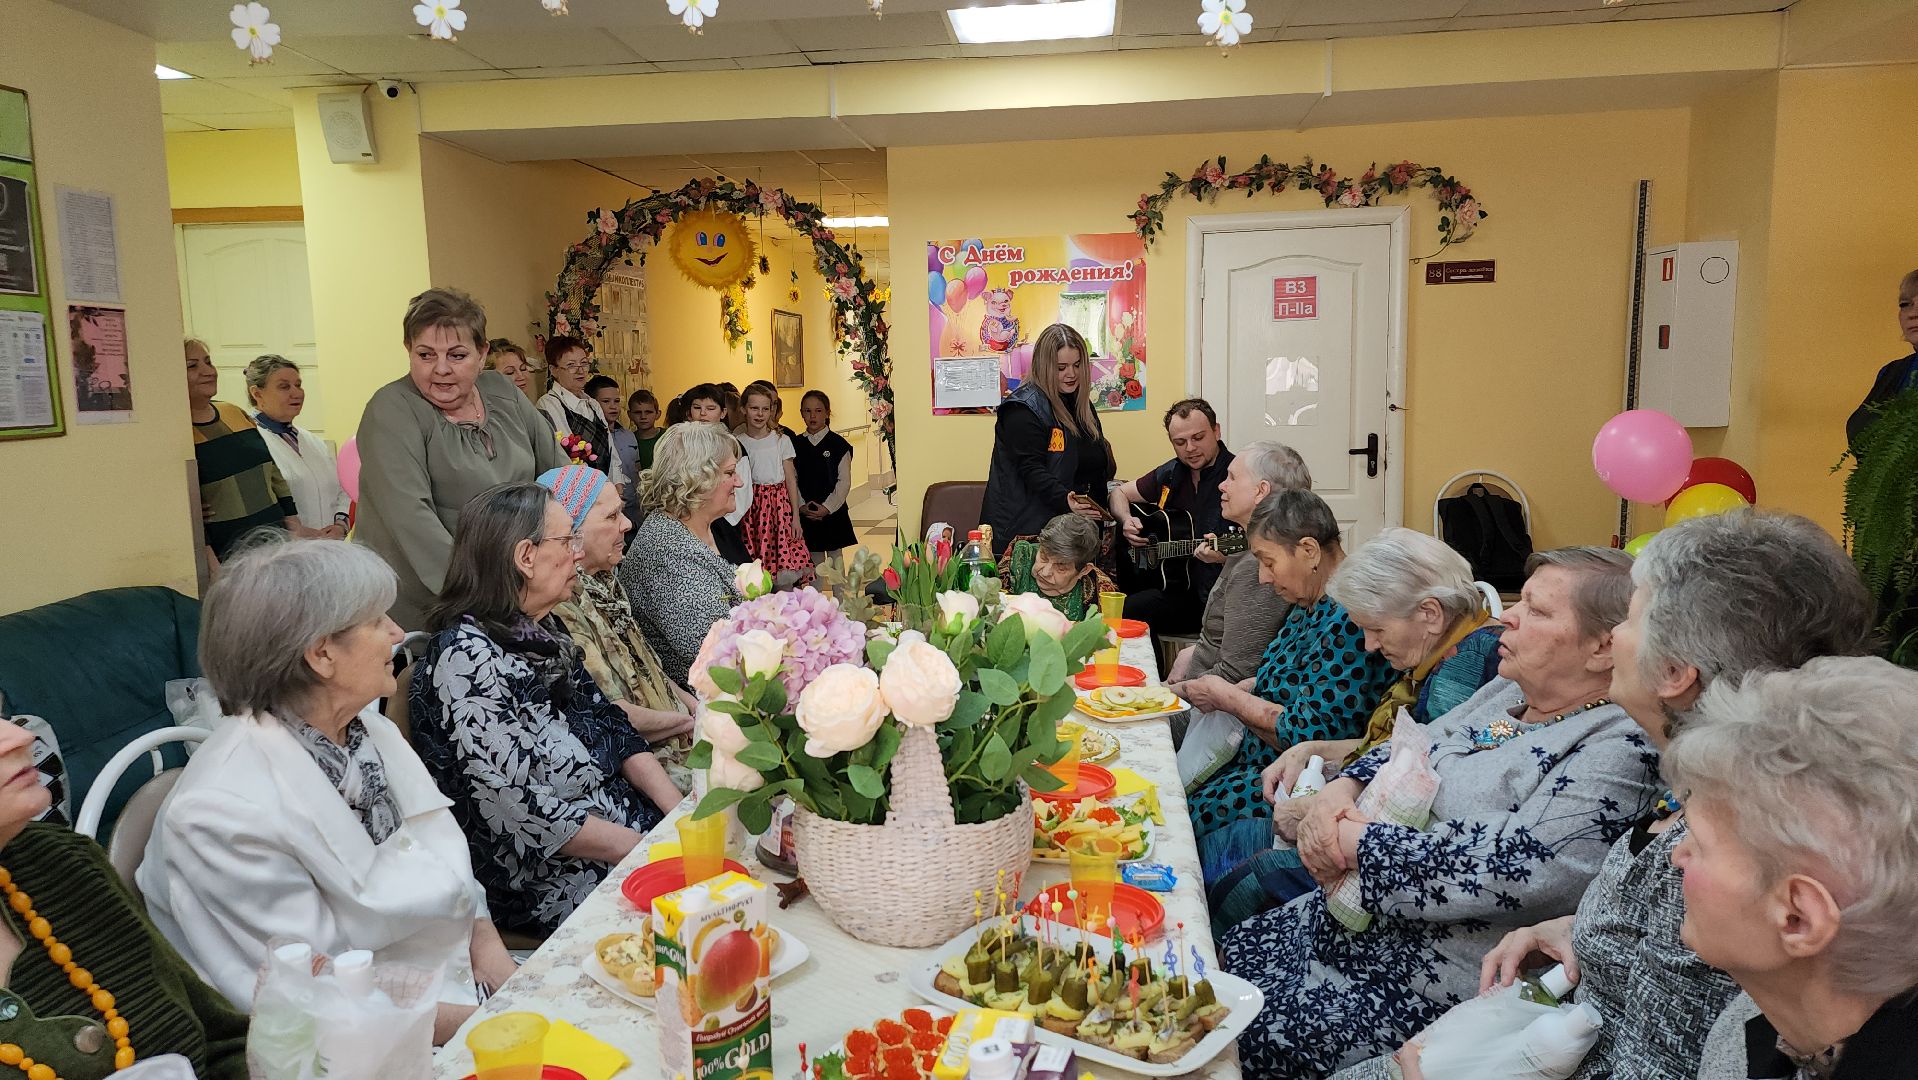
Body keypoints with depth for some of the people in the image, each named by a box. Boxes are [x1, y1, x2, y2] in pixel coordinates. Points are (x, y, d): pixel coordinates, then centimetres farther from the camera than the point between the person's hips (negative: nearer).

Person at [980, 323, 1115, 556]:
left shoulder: (1081, 404, 15)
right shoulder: (1023, 410, -12)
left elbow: (1100, 465, 22)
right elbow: (1032, 470, -21)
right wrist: (1065, 501, -36)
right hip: (1027, 527, -7)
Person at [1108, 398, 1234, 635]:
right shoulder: (1170, 473, 10)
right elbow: (1119, 493, 23)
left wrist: (1223, 557, -37)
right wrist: (1126, 521, 2)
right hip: (1165, 576, 7)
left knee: (1121, 615, -25)